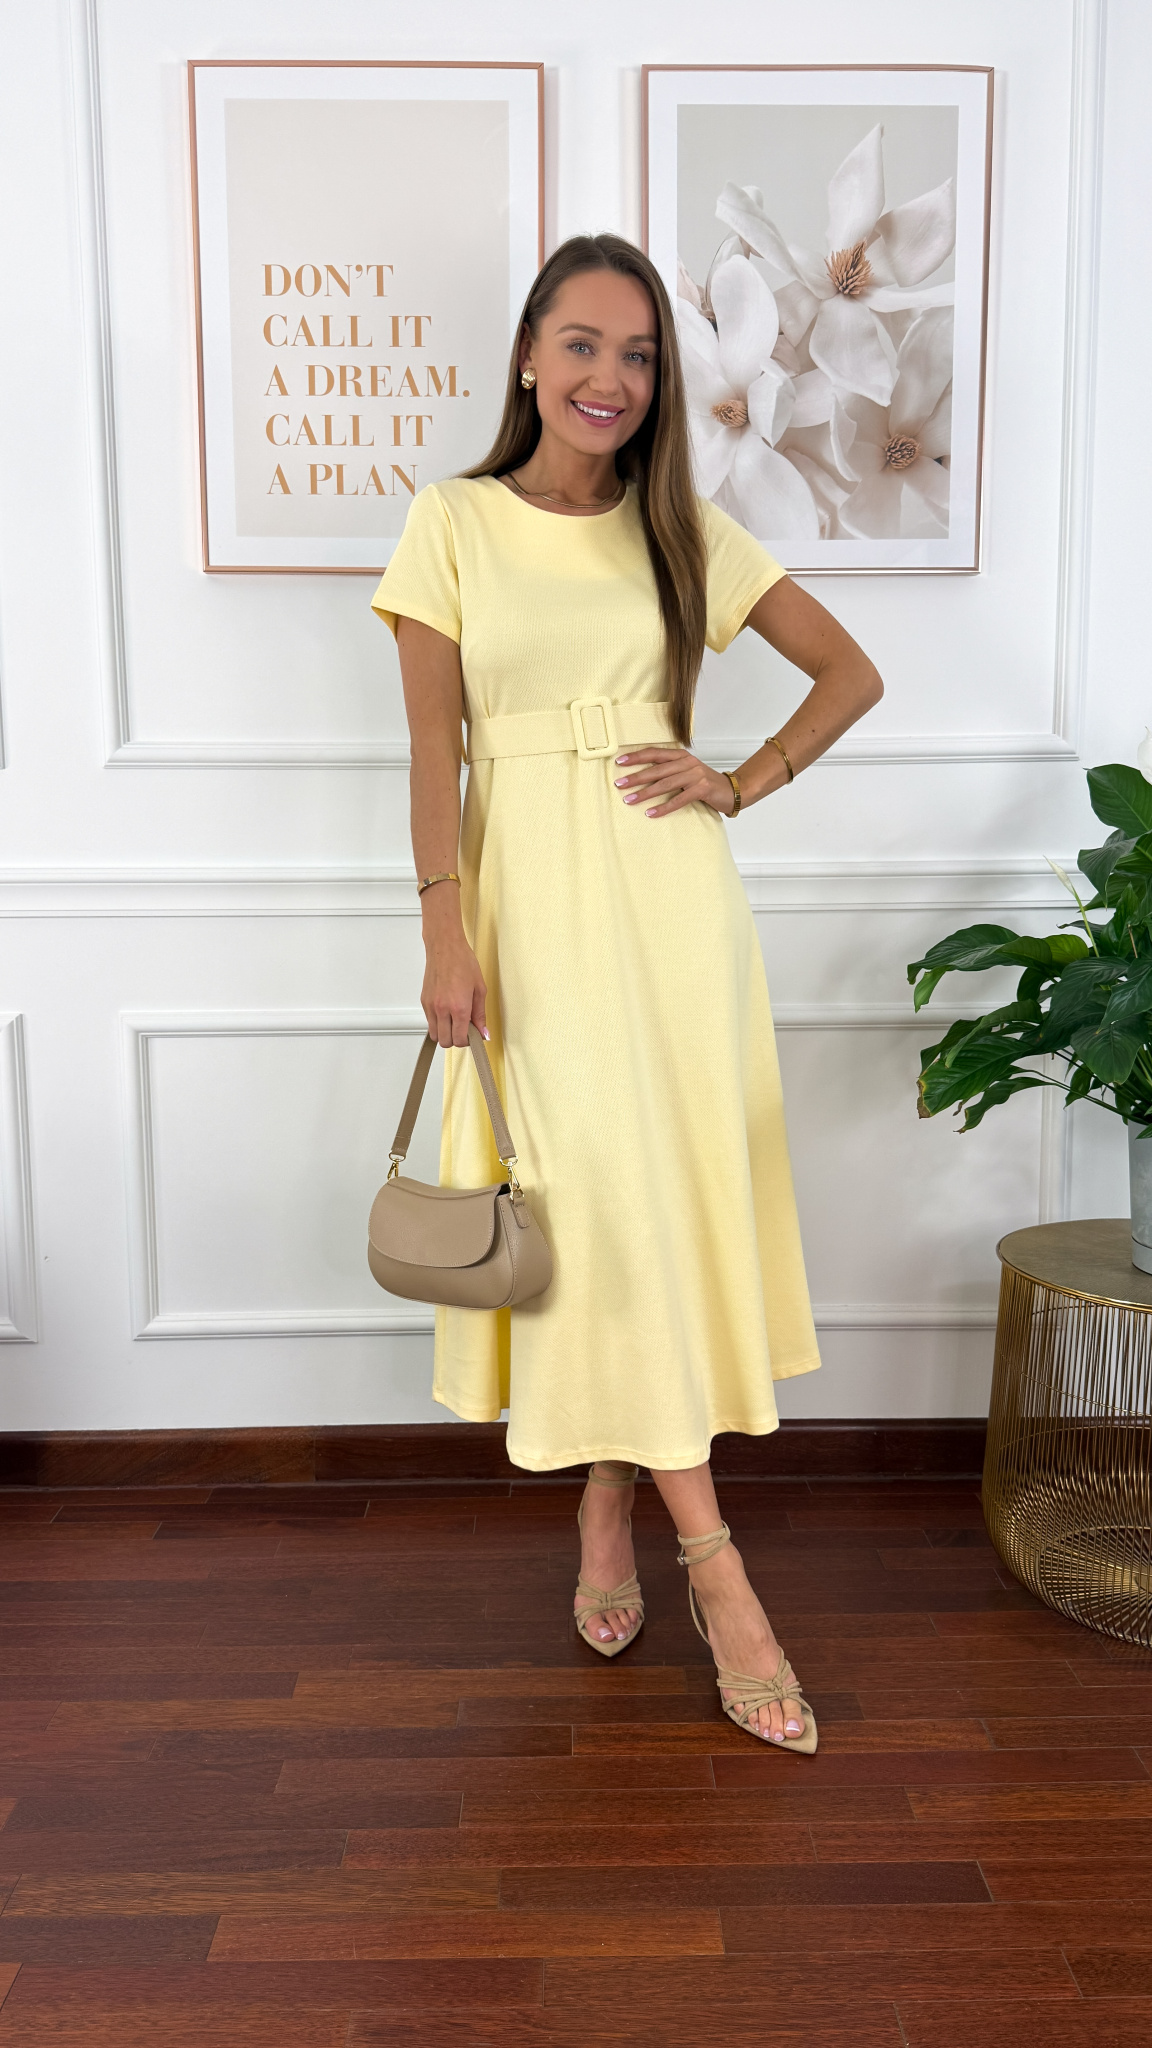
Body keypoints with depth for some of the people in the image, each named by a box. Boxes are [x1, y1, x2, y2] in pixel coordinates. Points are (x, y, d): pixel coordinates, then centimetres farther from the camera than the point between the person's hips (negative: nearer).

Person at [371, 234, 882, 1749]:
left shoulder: (686, 530, 9)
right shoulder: (454, 523, 5)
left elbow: (852, 674, 13)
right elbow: (433, 744, -1)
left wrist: (744, 783, 0)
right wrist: (447, 931, -10)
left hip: (670, 893, 2)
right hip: (531, 895, -2)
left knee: (662, 1194, 3)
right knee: (599, 1199, -7)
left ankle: (610, 1516, 22)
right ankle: (710, 1561, 3)